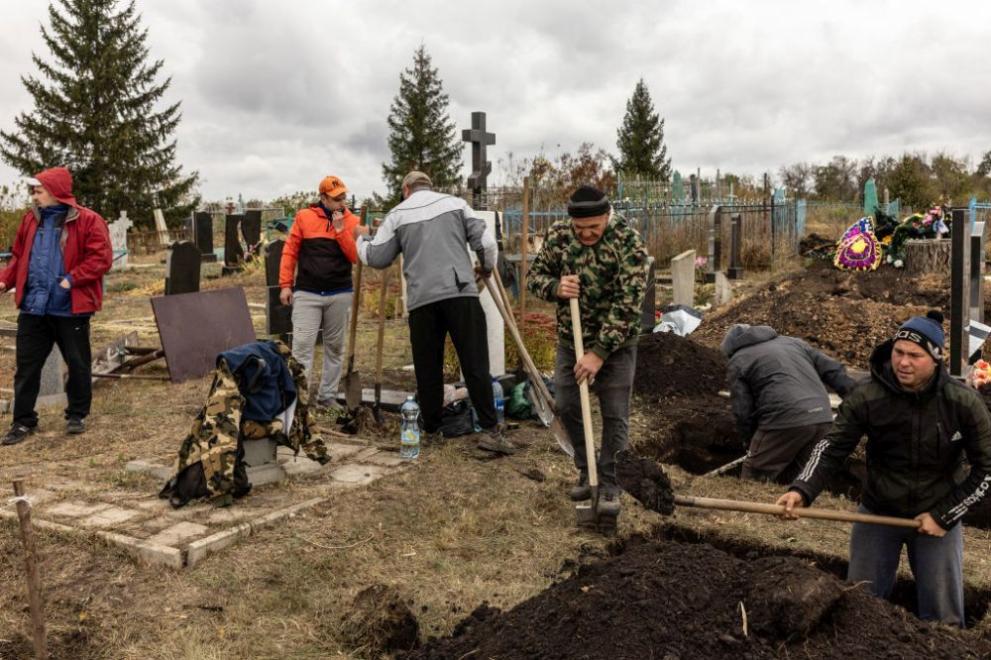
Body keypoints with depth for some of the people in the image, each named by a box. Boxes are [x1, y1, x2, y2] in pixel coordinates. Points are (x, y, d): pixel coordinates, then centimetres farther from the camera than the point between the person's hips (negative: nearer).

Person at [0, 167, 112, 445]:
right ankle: (23, 421, 17)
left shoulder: (87, 221, -7)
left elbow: (101, 258, -13)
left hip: (71, 307, -4)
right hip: (33, 308, 5)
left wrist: (72, 279, -20)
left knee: (78, 364, 8)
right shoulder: (31, 220, 11)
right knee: (26, 365, 7)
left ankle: (77, 415, 25)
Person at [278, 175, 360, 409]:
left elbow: (356, 257, -5)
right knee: (302, 345, -8)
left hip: (340, 294, 2)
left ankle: (327, 397, 18)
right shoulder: (304, 217, 0)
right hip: (306, 293, -2)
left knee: (335, 347, 8)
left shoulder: (352, 222, 3)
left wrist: (340, 230, -14)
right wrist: (285, 285, -2)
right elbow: (290, 251, 2)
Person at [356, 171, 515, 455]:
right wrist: (487, 268, 24)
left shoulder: (398, 215, 12)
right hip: (461, 293, -1)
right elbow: (486, 242, 4)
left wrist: (361, 240, 34)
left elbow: (376, 258, 14)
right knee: (475, 364, -1)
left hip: (422, 299, 1)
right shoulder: (455, 203, 11)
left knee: (427, 369, 10)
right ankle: (491, 431, -5)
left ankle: (431, 431, 17)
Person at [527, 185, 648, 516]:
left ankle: (609, 485, 13)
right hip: (570, 340, 4)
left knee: (615, 415, -1)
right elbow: (534, 276, 3)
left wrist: (599, 352, -26)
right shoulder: (558, 234, -8)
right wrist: (555, 287, -22)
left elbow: (628, 303, -24)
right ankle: (587, 472, 27)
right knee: (567, 407, 8)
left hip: (615, 343, -4)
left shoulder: (628, 241, -21)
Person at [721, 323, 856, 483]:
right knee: (792, 478, 19)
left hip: (785, 422, -7)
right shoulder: (792, 342, 28)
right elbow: (833, 370, 20)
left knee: (753, 482, 4)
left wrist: (751, 444, 16)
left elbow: (743, 412, 4)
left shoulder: (737, 362, 10)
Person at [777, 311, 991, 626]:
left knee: (943, 617, 11)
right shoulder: (866, 398, -19)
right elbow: (832, 447, -15)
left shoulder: (963, 403, -17)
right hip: (877, 513, 1)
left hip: (938, 515, 0)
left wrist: (944, 515, -12)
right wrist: (802, 490, -31)